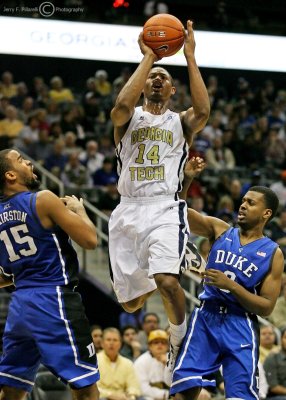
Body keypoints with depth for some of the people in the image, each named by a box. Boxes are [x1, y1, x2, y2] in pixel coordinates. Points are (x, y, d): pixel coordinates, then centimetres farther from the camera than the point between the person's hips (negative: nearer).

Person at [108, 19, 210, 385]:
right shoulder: (128, 119, 11)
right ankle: (149, 282, 45)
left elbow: (203, 112, -13)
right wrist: (147, 58, -9)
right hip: (128, 211, 2)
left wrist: (190, 58, -10)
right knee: (130, 301, 7)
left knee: (167, 280, -28)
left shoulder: (180, 122, 11)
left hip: (166, 209, -2)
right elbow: (122, 103, -15)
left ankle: (180, 342, -3)